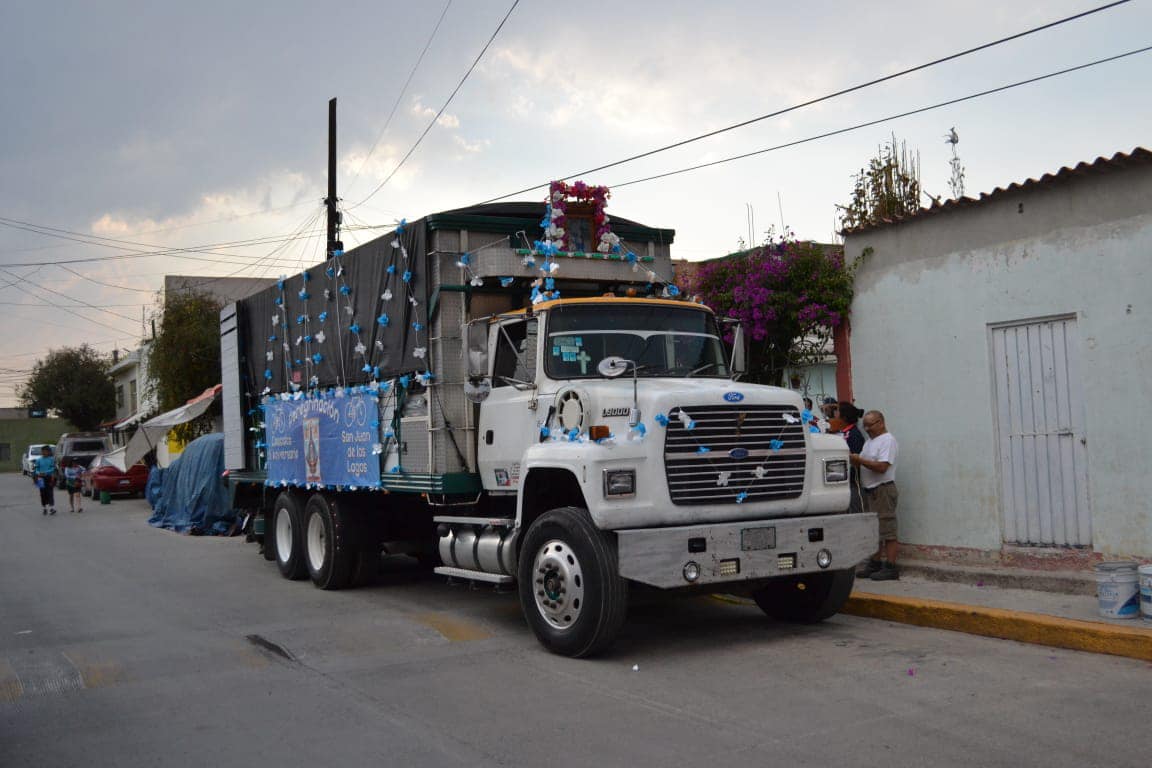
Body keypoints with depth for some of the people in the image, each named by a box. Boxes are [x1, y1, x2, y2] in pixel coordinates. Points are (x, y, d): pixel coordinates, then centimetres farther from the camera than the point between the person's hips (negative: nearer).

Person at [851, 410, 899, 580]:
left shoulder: (887, 440, -11)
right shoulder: (869, 442, 19)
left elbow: (882, 467, -21)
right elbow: (864, 464, 18)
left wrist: (860, 460, -16)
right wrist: (854, 460, -2)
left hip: (883, 490, -10)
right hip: (870, 491, 10)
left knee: (887, 531, -8)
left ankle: (890, 567, -7)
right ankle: (875, 563, 19)